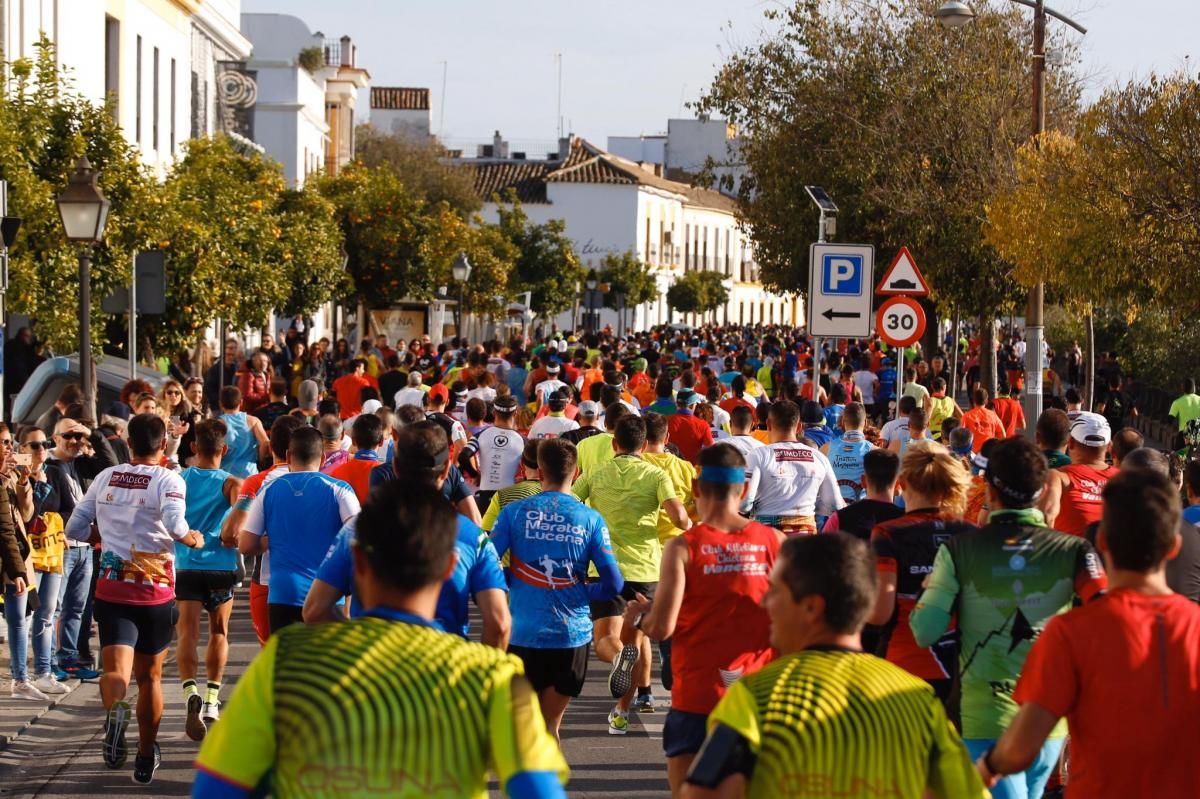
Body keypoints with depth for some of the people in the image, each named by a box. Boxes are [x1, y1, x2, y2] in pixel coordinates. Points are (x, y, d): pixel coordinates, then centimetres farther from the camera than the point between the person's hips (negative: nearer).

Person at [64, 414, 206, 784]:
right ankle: (146, 759, 24)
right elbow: (175, 524, -25)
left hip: (111, 590, 1)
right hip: (156, 593, -1)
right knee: (150, 676, 16)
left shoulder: (105, 477, 5)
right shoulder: (168, 480, -7)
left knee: (116, 669, -11)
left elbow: (74, 529, 9)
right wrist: (193, 539, -5)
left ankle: (114, 712, -46)